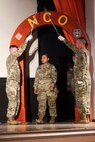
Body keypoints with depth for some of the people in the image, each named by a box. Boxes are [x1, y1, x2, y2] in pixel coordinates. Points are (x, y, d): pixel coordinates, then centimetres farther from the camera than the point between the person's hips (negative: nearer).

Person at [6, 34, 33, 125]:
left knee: (16, 102, 6)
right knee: (12, 101, -12)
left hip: (16, 83, 10)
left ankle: (12, 119, 7)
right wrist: (26, 40, -13)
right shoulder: (10, 57, -5)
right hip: (12, 83, -10)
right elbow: (20, 51, -13)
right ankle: (10, 119, -12)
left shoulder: (14, 59, 22)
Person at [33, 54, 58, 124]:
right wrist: (35, 86, 7)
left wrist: (52, 85, -16)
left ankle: (53, 118, 7)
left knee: (52, 103, 0)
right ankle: (40, 118, -16)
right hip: (41, 88, 3)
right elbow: (36, 78, 16)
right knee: (41, 103, -8)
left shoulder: (52, 67, 5)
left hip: (50, 88, -3)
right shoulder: (39, 68, 17)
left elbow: (54, 77, -3)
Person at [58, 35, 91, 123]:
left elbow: (84, 66, -18)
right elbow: (72, 47, 36)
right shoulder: (80, 51, 18)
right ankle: (87, 117, 6)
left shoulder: (82, 52, -10)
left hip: (82, 79, -9)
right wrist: (64, 40, 42)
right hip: (86, 79, 9)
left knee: (80, 99, -8)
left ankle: (84, 118, -10)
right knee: (85, 98, 7)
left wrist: (80, 79, -22)